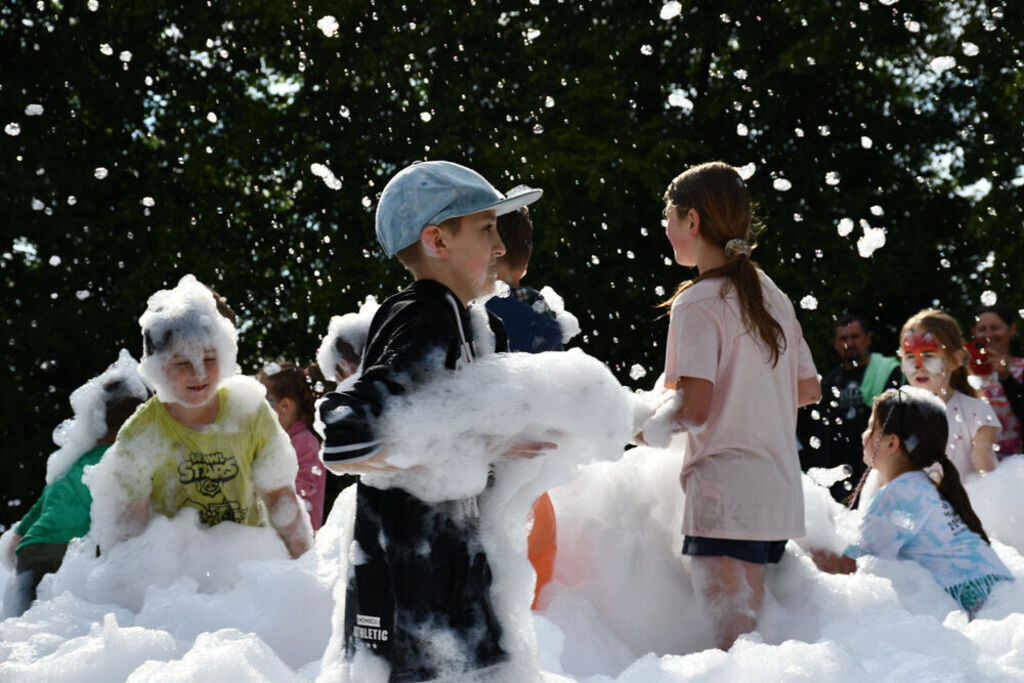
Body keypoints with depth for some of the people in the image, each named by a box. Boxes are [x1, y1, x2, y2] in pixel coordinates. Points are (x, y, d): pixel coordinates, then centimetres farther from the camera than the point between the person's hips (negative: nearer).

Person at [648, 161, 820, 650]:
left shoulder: (698, 303, -12)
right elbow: (808, 389, 18)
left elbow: (694, 409, -20)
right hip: (779, 489, 8)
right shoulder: (771, 295, 11)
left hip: (725, 497, -8)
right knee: (749, 633, 15)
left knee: (731, 638, -8)